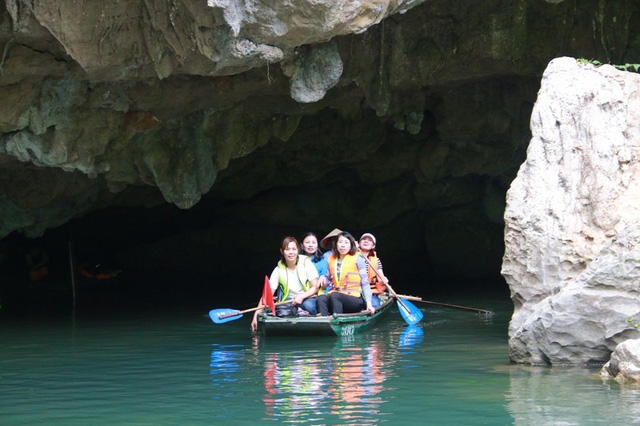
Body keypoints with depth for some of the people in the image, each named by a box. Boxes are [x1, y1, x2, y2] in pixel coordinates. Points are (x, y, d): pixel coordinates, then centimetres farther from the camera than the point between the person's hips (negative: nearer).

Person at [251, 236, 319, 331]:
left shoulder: (306, 263, -8)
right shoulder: (279, 270, -6)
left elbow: (315, 287, -5)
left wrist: (301, 296, -24)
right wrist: (256, 315, -22)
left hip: (307, 298, -1)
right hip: (289, 301, 1)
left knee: (308, 306, -37)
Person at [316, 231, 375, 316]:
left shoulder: (357, 259, 0)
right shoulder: (332, 259, 14)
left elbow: (365, 283, -2)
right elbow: (328, 278, 23)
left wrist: (369, 303, -12)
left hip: (355, 299, -4)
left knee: (334, 296, -34)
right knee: (321, 298, -29)